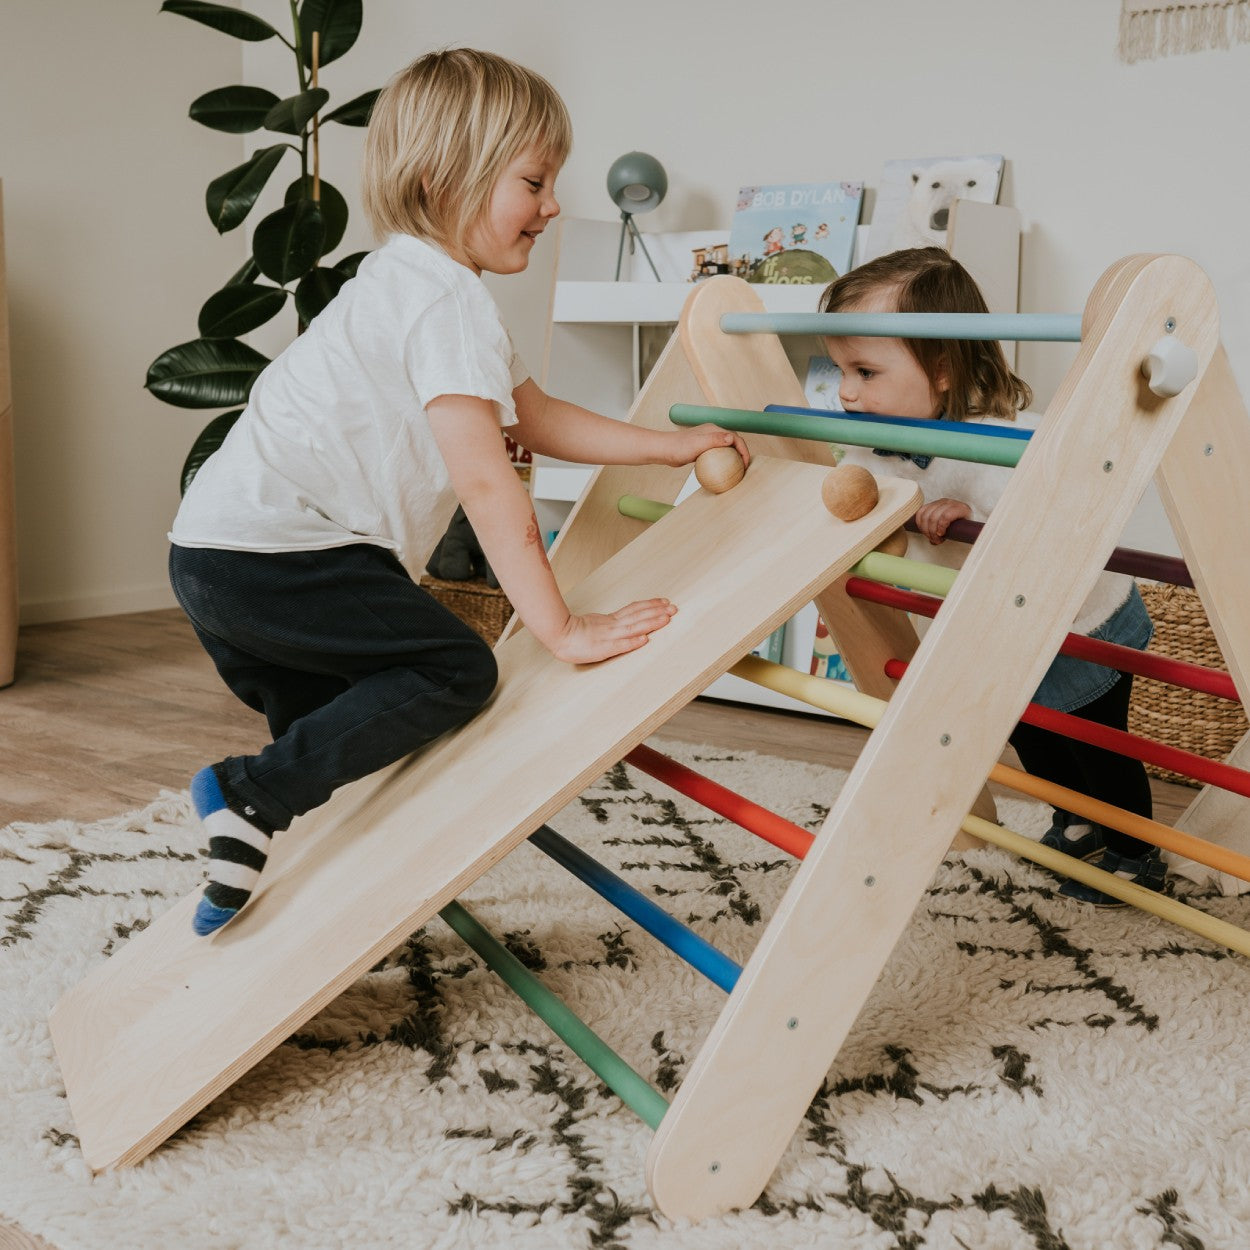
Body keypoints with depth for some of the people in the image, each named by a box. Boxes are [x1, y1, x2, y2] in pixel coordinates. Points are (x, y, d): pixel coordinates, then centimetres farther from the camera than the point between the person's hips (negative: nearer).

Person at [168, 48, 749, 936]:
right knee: (456, 670, -13)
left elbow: (535, 417, 25)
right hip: (268, 556, -11)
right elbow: (483, 477, -22)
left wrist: (669, 446, 24)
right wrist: (562, 628, -20)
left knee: (326, 732, 23)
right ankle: (254, 794, -14)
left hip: (216, 554, 11)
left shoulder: (419, 284, 21)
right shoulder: (447, 299, -13)